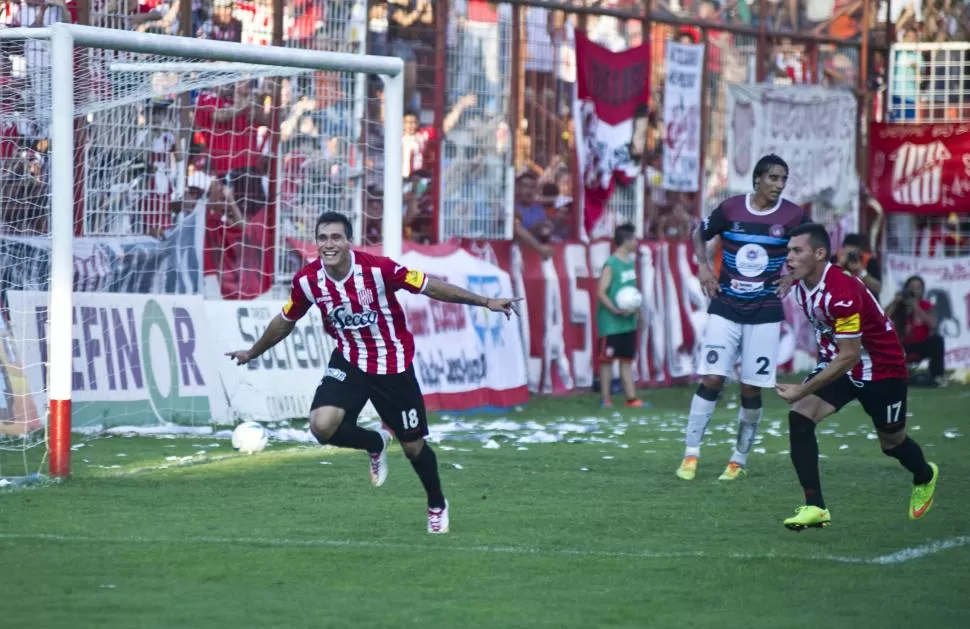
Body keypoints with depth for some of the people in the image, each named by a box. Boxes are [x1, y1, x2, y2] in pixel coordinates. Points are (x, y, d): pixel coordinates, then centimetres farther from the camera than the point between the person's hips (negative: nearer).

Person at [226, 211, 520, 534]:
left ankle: (437, 506, 36)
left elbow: (429, 286, -17)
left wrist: (485, 302, -19)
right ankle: (375, 443, 12)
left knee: (413, 445, 6)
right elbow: (286, 320, 7)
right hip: (350, 361, 2)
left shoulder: (378, 269, -24)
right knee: (322, 425, -23)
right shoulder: (307, 280, -13)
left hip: (393, 365, -2)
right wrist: (252, 353, 19)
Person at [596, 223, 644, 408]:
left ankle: (631, 398, 13)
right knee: (607, 360, 1)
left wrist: (635, 307, 7)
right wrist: (616, 310, -26)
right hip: (611, 323, -8)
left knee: (627, 359, 10)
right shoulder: (611, 265, -14)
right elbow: (601, 292, -17)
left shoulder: (631, 262, 9)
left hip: (628, 322, 8)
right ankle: (606, 400, 5)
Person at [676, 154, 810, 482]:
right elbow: (700, 234, 14)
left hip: (765, 314, 0)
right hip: (725, 308, 0)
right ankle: (691, 454, -2)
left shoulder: (793, 215, -6)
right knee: (712, 379, -9)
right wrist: (703, 267, 0)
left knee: (751, 388, 1)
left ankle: (739, 460, 15)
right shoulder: (730, 209, -4)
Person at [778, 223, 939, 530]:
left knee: (891, 442, 14)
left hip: (882, 369, -7)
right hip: (838, 364, 7)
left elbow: (849, 356, -32)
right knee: (799, 417, -17)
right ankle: (815, 507, -14)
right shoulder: (801, 286, -8)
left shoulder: (843, 292, -34)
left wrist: (803, 390, -32)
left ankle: (925, 477, 50)